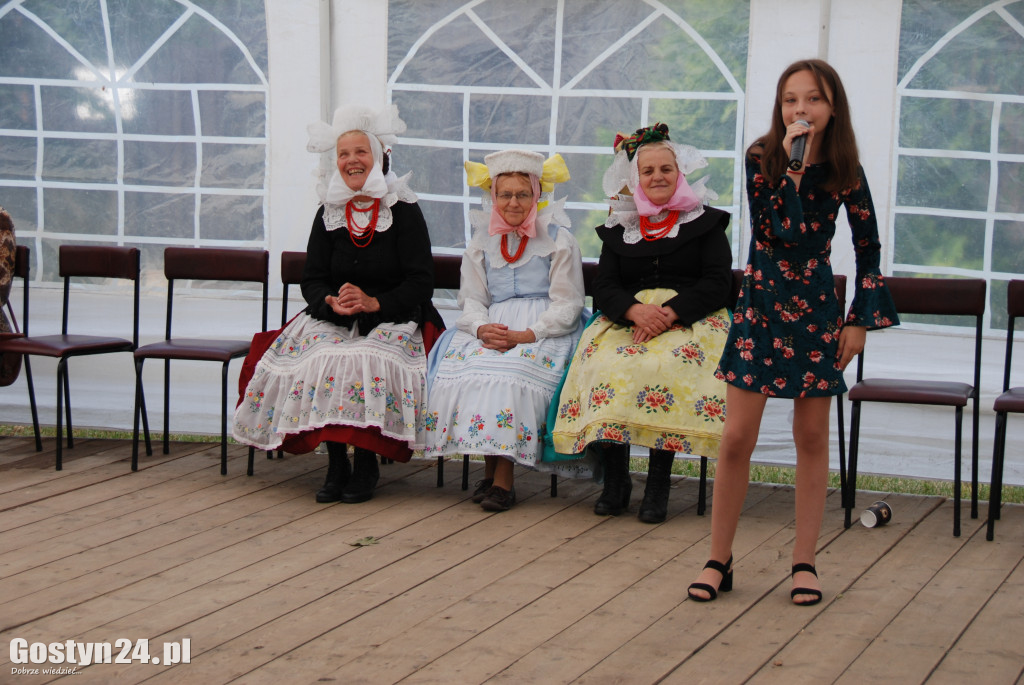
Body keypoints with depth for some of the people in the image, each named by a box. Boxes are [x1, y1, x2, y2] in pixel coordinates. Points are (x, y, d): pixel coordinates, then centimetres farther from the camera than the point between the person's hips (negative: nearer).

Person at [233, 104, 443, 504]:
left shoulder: (404, 211, -2)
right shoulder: (328, 214, 10)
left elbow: (421, 284, -7)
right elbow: (312, 281, 8)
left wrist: (374, 303, -21)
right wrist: (332, 303, -16)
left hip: (394, 318, -3)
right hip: (333, 319, 3)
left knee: (367, 362, -34)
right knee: (322, 361, -29)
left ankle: (366, 462, -16)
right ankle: (336, 463, -17)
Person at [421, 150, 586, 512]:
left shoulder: (558, 239, 4)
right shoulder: (482, 241, 16)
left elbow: (567, 304, -2)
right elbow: (471, 299, 11)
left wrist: (528, 335, -18)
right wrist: (482, 329, -13)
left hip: (545, 330, -4)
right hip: (491, 328, 4)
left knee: (515, 374, -34)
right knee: (460, 369, -28)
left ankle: (503, 477, -27)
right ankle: (489, 468, -17)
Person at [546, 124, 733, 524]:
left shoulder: (705, 222, 11)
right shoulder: (619, 229, 19)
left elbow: (718, 284, -1)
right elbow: (604, 288, 8)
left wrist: (668, 313, -16)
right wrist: (636, 310, -16)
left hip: (691, 320, -3)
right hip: (626, 319, 3)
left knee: (666, 367, -36)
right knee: (607, 364, -31)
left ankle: (658, 485, -28)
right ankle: (615, 481, -21)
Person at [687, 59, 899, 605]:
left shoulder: (845, 171, -4)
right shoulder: (762, 159, -9)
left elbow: (868, 248, 7)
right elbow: (780, 232, -22)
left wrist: (860, 320, 2)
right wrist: (795, 166, -27)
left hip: (816, 310, 1)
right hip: (761, 306, -1)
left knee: (812, 436, 6)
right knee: (737, 437, -2)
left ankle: (805, 562, 16)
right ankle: (719, 560, 10)